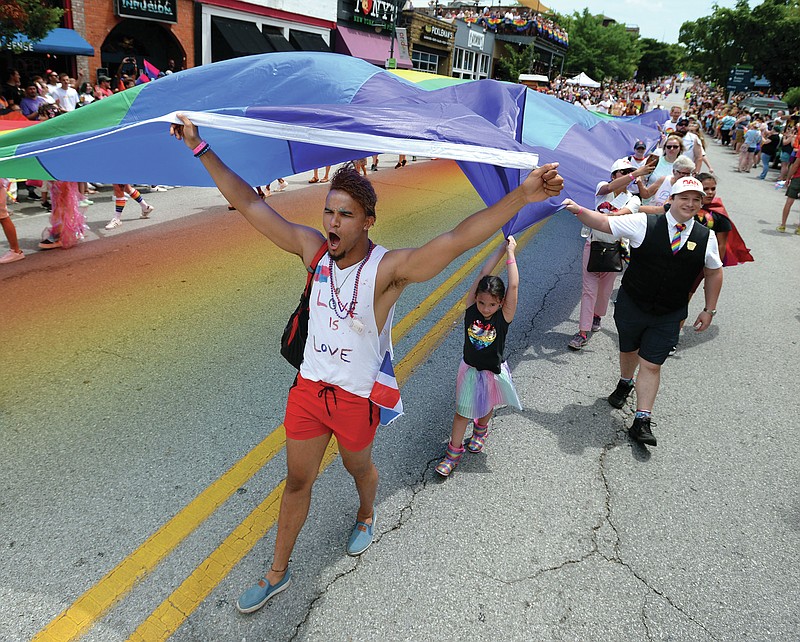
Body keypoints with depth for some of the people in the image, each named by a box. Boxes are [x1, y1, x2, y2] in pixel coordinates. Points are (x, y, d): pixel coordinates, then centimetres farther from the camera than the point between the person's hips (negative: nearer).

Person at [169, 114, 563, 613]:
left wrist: (522, 196, -50)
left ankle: (367, 515, 62)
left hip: (358, 395, -3)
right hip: (309, 386, 4)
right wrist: (201, 148, -6)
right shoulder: (313, 248, -10)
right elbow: (249, 204, -6)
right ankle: (278, 574, 38)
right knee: (298, 480, 17)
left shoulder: (390, 268, -23)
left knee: (359, 466, 25)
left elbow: (458, 239, -37)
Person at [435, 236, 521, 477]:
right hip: (470, 369, 1)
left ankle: (481, 429, 54)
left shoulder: (504, 316, -21)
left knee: (487, 406, 23)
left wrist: (510, 253, -27)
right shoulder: (471, 307, -17)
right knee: (462, 411, 9)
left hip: (494, 373, 0)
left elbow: (513, 286, -32)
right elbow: (483, 273, -20)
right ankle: (454, 451, 24)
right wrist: (502, 248, -18)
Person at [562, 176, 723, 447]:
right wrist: (579, 210, -21)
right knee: (628, 351, 21)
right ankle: (625, 384, 53)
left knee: (651, 365, -1)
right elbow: (605, 223, -8)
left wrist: (709, 309, 9)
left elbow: (714, 272, 9)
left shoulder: (706, 237, -4)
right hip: (631, 305, 0)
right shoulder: (644, 223, -12)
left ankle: (641, 422, 8)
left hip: (669, 316, 0)